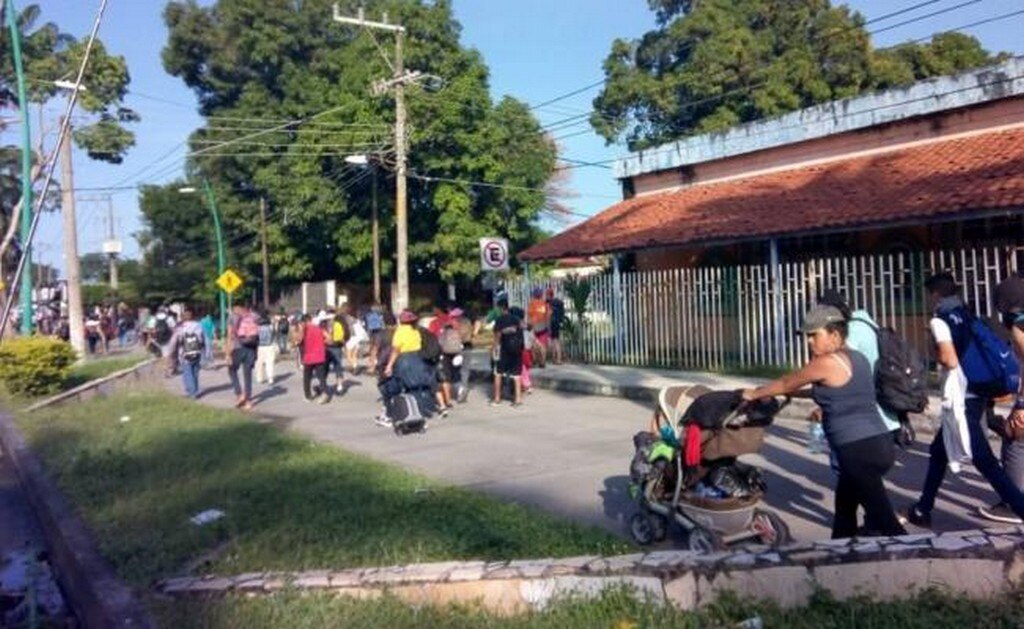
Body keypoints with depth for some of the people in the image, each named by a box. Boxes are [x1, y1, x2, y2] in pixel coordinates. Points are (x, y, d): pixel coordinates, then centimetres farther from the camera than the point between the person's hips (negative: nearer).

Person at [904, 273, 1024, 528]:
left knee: (986, 463, -8)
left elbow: (950, 360, -20)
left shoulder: (939, 321, -10)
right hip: (978, 396, 9)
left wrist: (936, 354, -1)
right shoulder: (970, 316, 13)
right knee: (939, 451, 20)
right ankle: (923, 510, 29)